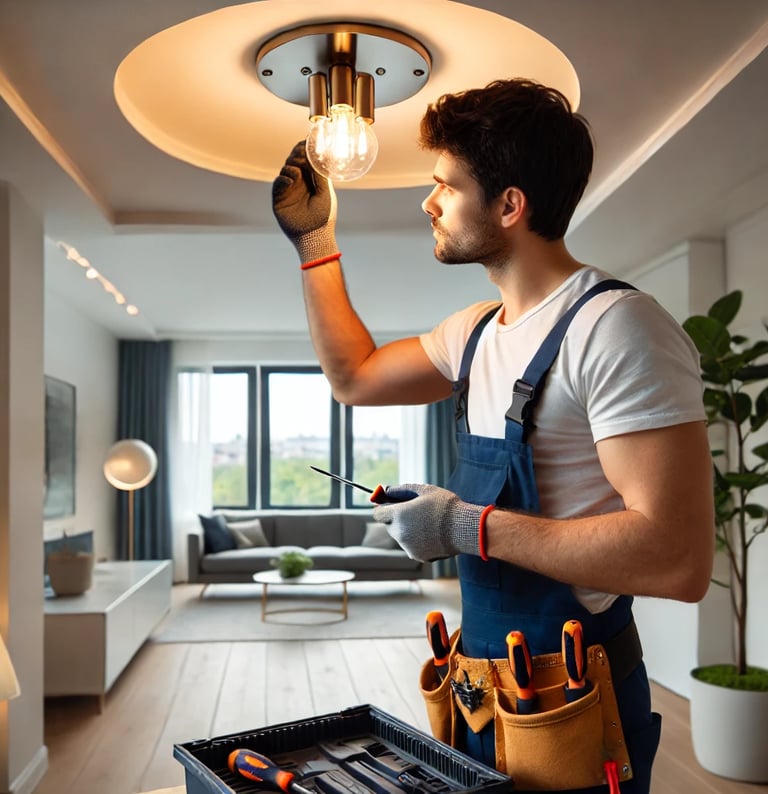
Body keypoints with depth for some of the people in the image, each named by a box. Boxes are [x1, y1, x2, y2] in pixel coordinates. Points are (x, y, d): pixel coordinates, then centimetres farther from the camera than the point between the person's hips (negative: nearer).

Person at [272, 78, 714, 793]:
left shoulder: (616, 327, -22)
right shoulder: (479, 331, 5)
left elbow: (679, 559, -29)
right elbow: (355, 377, 17)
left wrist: (466, 526, -24)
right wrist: (313, 242, 15)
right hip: (482, 681, 8)